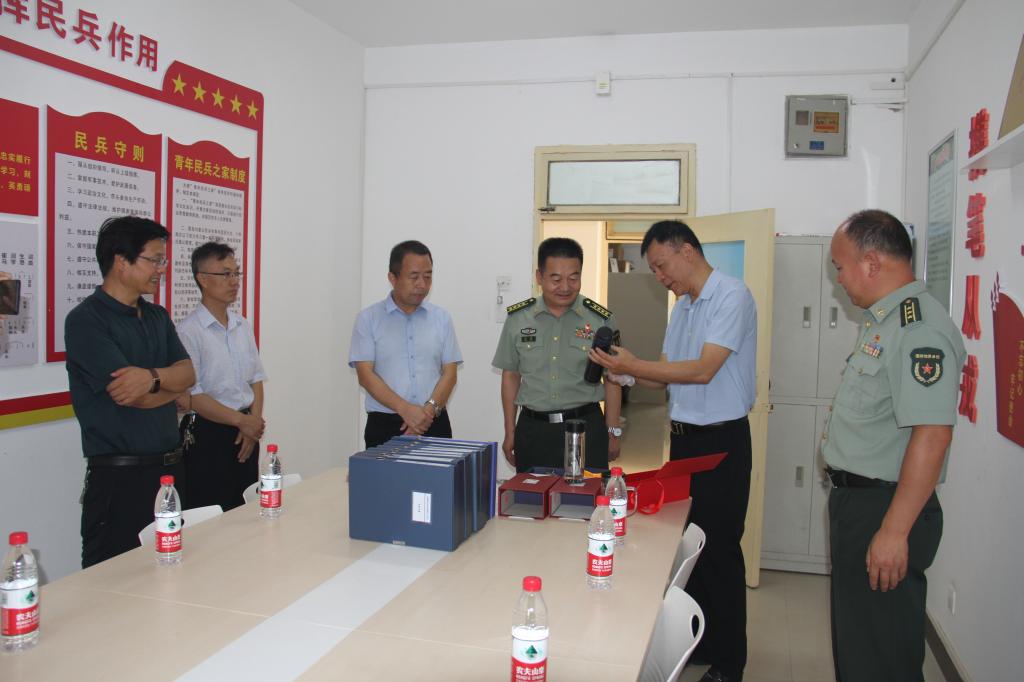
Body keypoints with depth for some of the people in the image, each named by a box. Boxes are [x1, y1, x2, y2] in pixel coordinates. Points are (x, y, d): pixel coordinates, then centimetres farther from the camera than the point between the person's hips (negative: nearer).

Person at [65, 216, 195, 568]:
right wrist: (171, 385, 0)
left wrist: (152, 376, -19)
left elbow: (188, 373, 1)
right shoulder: (85, 321, -10)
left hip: (170, 467, 7)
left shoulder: (158, 316, 12)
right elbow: (128, 395, -18)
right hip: (119, 476, -7)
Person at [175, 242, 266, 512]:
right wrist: (241, 421, -14)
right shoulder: (187, 331, -12)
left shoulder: (243, 326, 9)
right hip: (209, 435, -6)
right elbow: (187, 397, -16)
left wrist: (254, 423, -4)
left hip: (246, 434, 6)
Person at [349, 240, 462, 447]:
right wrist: (406, 410, -17)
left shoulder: (442, 318, 7)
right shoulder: (368, 319, 1)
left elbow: (450, 373, 4)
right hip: (384, 426, -2)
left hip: (434, 425, 2)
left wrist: (429, 410, -12)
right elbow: (365, 375, -6)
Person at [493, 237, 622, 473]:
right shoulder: (517, 318, 2)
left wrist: (612, 433, 4)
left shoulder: (601, 320, -3)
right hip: (532, 429, 1)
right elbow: (511, 375, 9)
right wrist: (510, 432, 8)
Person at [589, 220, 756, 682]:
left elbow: (703, 370, -21)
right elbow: (665, 377, 13)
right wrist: (626, 373, -5)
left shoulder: (731, 296, -13)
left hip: (721, 441, -8)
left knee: (719, 549, 0)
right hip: (683, 437, 8)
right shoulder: (682, 306, 13)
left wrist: (634, 365, -18)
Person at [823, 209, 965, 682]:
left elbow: (931, 435, -28)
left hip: (884, 509, -10)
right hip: (855, 501, 10)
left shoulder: (919, 328, -21)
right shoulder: (882, 322, 13)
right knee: (853, 640, 23)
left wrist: (894, 531, -28)